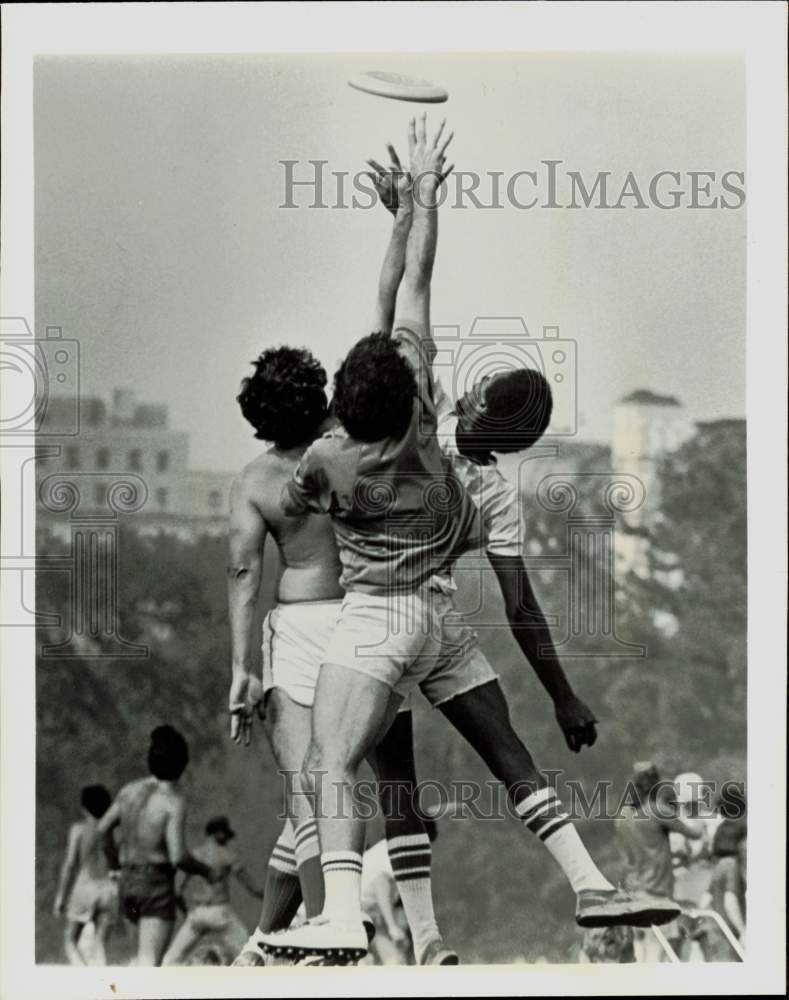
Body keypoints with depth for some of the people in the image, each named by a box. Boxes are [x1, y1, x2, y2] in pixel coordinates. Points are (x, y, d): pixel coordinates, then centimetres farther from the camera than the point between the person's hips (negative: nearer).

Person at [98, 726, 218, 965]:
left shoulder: (130, 790, 5)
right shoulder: (174, 801, -14)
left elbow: (101, 829, 12)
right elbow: (178, 857, -20)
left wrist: (113, 864, 31)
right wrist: (205, 871, -1)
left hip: (128, 882, 7)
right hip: (157, 884, -7)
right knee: (149, 960, -12)